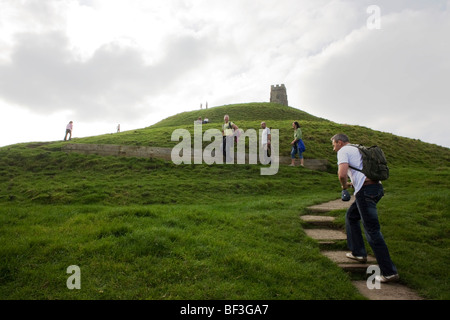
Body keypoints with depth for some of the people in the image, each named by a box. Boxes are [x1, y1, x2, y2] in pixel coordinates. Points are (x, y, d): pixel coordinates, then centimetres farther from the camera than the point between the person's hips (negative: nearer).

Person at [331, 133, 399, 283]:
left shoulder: (343, 151, -2)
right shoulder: (360, 150, 24)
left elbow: (342, 173, -18)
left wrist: (344, 187, 2)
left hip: (365, 191, -9)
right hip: (377, 187, 9)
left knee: (372, 231, -5)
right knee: (351, 216, 24)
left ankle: (389, 272, -1)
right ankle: (358, 253, 29)